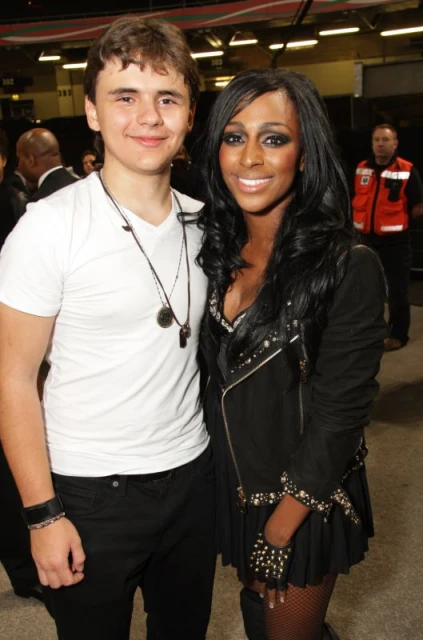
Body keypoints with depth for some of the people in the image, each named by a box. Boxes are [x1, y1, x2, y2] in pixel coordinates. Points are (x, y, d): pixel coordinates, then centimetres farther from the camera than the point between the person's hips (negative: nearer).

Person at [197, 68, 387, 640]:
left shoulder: (348, 268, -21)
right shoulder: (215, 251, -3)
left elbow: (337, 417, -19)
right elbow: (210, 375, 5)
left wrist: (277, 535, -16)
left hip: (308, 500, -6)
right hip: (233, 485, 6)